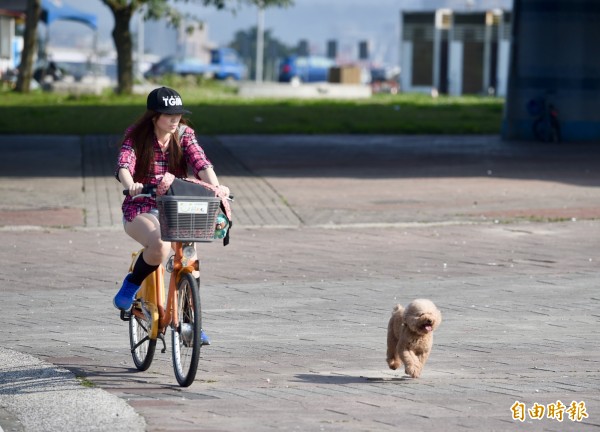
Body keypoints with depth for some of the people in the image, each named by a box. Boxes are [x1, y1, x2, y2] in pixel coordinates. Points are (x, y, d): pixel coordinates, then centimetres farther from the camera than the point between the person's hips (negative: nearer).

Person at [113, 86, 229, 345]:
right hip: (141, 210, -3)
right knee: (160, 247, -34)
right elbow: (124, 165, -24)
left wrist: (215, 186, -35)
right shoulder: (136, 136, -7)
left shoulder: (184, 135, 1)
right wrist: (131, 185, -47)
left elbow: (201, 163, -14)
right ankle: (131, 285, -6)